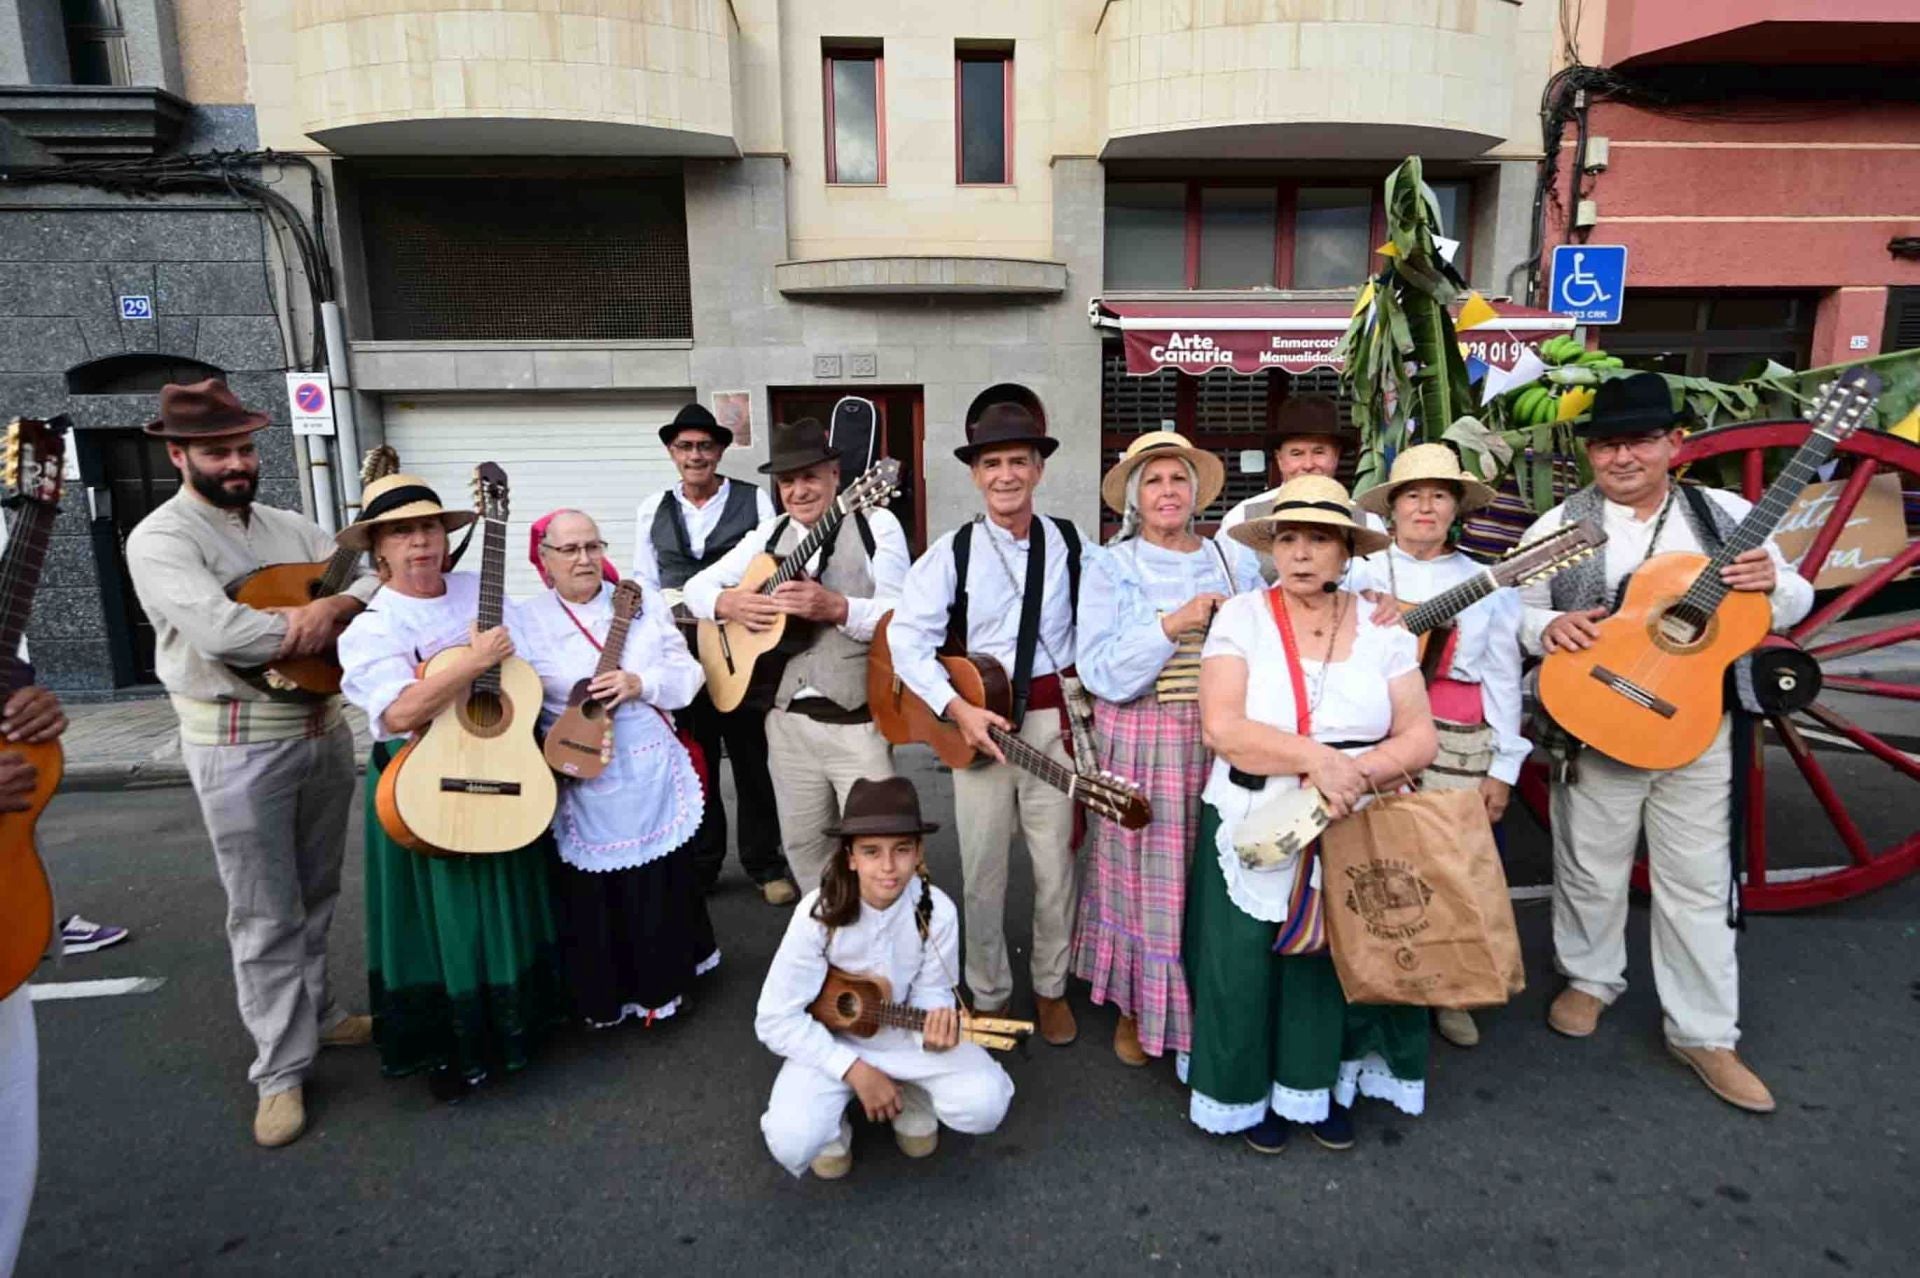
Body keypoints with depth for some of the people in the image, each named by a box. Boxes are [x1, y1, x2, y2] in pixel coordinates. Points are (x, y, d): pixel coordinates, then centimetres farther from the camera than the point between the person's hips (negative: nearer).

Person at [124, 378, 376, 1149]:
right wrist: (310, 627, -11)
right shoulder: (160, 539, -9)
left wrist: (335, 607, -16)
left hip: (323, 726, 6)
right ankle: (281, 1069, 14)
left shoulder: (289, 527, 12)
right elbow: (220, 632, -25)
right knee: (266, 915, 2)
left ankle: (314, 1013, 36)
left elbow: (377, 576, 4)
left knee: (316, 895, 18)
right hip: (239, 746, -6)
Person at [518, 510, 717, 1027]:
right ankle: (603, 997, 28)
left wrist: (641, 683, -14)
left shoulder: (644, 601, 5)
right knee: (593, 897, 7)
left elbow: (688, 673, 3)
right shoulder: (526, 621, -2)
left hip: (654, 775, 2)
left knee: (665, 885, 11)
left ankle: (662, 984, 32)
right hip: (583, 785, -2)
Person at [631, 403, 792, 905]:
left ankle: (765, 865, 20)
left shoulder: (754, 500, 1)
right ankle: (699, 865, 26)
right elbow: (643, 582, 11)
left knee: (753, 761, 6)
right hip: (682, 651, 2)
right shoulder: (653, 510, 9)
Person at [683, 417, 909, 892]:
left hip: (858, 720, -5)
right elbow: (697, 586, 14)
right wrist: (727, 604, -8)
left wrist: (835, 607, -28)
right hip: (788, 719, 5)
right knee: (802, 843, 16)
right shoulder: (768, 536, 10)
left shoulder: (876, 525, -3)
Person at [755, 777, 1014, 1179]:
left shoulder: (937, 911, -21)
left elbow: (931, 992, -8)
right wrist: (856, 1070, -22)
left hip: (907, 1035, 2)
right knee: (793, 1142, -26)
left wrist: (936, 1026, -33)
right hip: (833, 1039, -1)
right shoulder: (819, 913, -25)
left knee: (984, 1106, -21)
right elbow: (776, 1019, -19)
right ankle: (834, 1124, 12)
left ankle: (911, 1096, 13)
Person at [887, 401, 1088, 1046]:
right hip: (975, 716, -1)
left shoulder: (1070, 545, 2)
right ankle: (988, 995, 30)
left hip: (1055, 717, 1)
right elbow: (906, 637, -9)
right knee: (983, 871, 10)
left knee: (1055, 866, 9)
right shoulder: (953, 552, -4)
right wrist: (958, 709, -18)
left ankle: (1051, 988, 32)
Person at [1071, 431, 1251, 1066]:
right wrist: (1172, 625, -19)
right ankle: (1136, 1007, 26)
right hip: (1142, 745, -2)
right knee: (1146, 876, 4)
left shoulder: (1228, 560, 8)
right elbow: (1101, 673, -11)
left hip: (1218, 741, 2)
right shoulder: (1110, 568, 0)